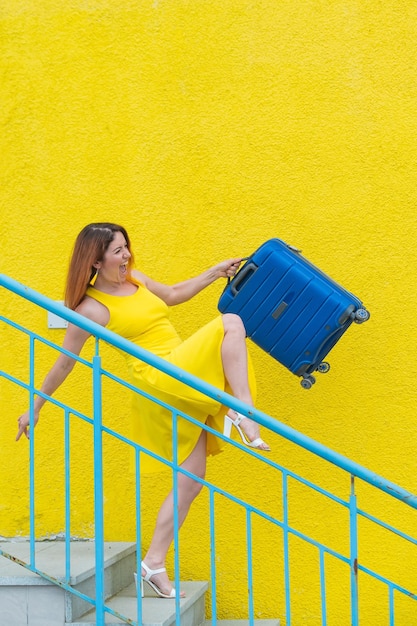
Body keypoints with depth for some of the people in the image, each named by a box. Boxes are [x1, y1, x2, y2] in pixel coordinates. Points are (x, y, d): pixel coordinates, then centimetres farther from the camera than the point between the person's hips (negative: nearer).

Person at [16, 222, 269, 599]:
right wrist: (35, 407, 5)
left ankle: (154, 564, 12)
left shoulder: (136, 280, 13)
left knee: (191, 481, 7)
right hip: (160, 381, -8)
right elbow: (65, 362, -2)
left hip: (185, 384, 8)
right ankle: (243, 412, -21)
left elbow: (172, 295, 31)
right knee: (230, 322, -17)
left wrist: (214, 274, 26)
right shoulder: (92, 308, -10)